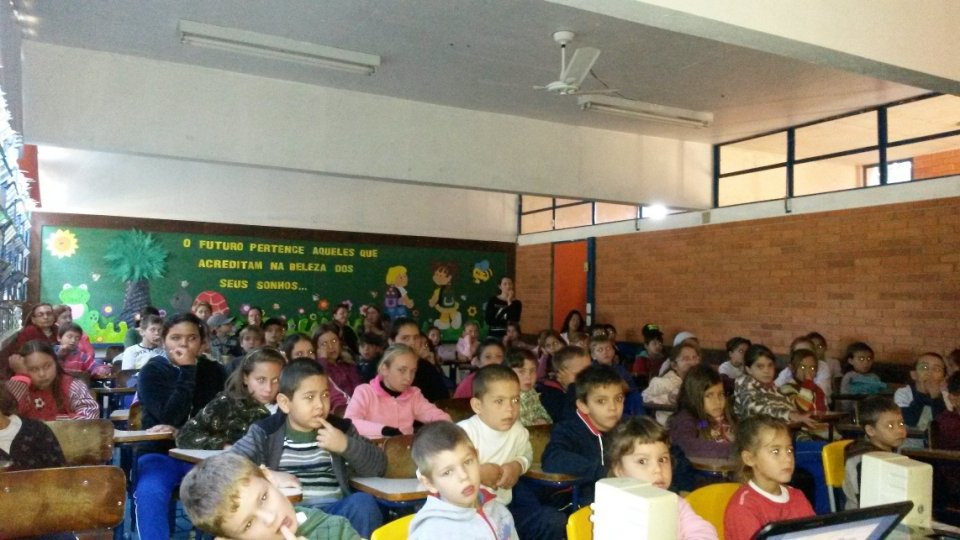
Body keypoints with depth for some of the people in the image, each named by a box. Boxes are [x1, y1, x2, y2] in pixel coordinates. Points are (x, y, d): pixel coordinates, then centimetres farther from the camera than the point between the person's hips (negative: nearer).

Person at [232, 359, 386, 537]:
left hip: (333, 510, 1)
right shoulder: (266, 432, 7)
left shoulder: (341, 429, 12)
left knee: (364, 502, -30)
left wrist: (347, 445, -9)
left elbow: (379, 467, 7)